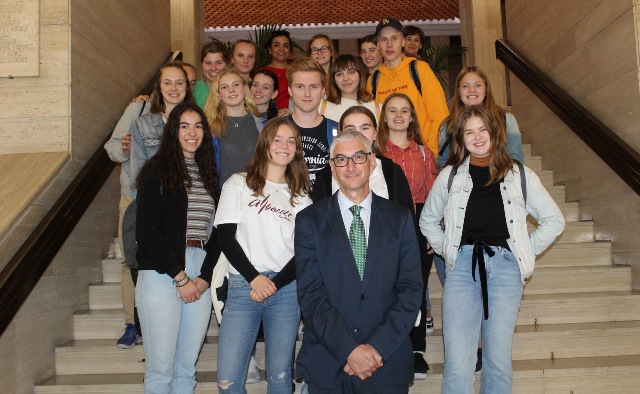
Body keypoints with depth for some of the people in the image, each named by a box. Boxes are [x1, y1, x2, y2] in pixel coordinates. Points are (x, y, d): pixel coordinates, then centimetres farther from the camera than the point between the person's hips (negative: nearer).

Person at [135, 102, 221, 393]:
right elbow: (146, 232, -7)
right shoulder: (157, 171, 0)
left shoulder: (209, 175, 15)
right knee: (161, 368, -1)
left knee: (186, 368, 9)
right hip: (162, 275, -4)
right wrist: (180, 277, -9)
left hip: (200, 277, 5)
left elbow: (215, 232, 12)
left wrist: (205, 276, -2)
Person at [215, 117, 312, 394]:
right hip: (243, 287, -1)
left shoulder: (300, 197, 12)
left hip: (286, 289, 2)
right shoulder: (238, 184, 7)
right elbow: (225, 236, -1)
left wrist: (276, 284, -8)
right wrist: (254, 278, -10)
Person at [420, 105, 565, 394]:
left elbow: (554, 220, 15)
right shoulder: (450, 175, 11)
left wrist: (526, 252, 9)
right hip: (462, 264, 0)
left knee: (498, 360, 2)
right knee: (457, 365, -7)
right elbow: (428, 221, 21)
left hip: (504, 265, 0)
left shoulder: (520, 176, 9)